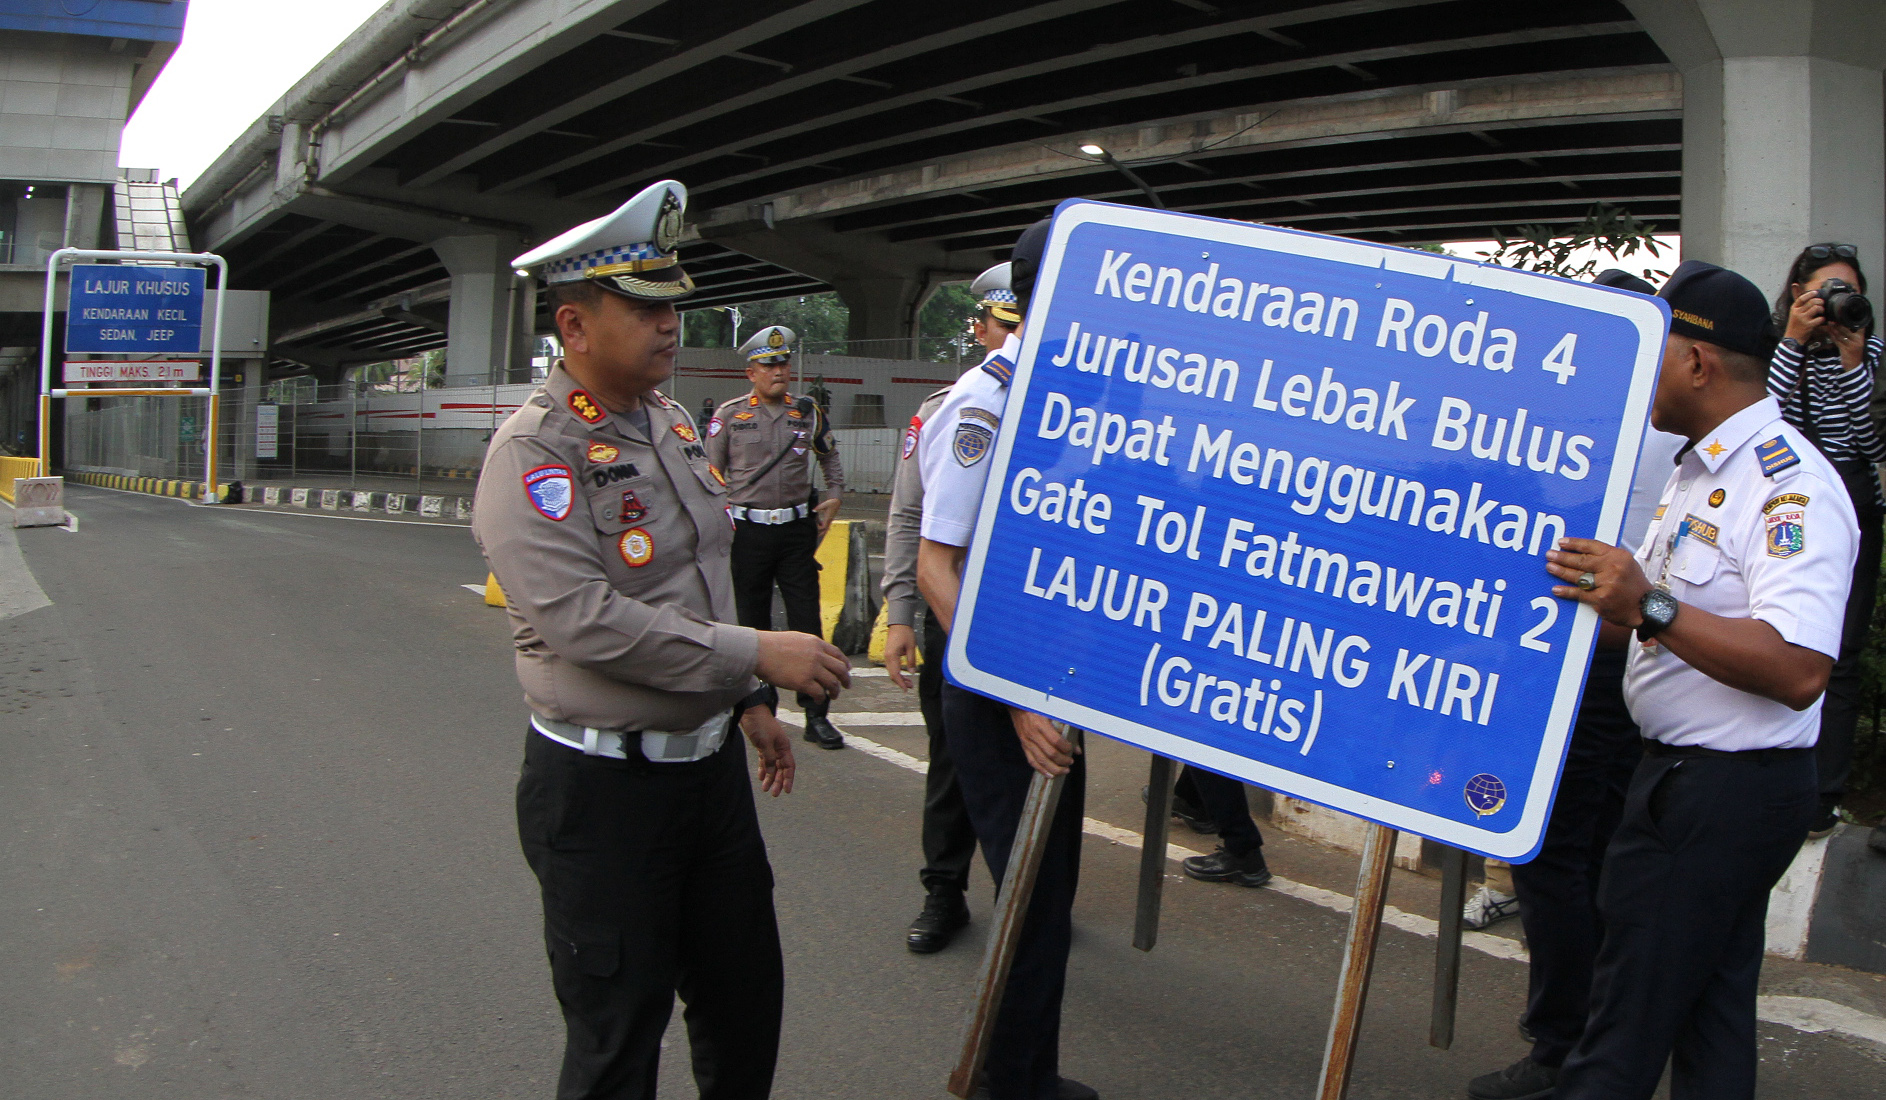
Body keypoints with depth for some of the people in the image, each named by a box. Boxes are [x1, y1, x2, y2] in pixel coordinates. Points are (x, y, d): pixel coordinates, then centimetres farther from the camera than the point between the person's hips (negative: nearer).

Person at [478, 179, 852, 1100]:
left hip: (710, 758, 8)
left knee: (746, 996, 19)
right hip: (603, 783, -8)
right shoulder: (534, 452, -17)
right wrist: (757, 654, -26)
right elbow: (583, 620, -27)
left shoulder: (670, 423, 9)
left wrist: (748, 701, 20)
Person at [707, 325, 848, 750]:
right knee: (752, 624, 5)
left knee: (807, 622, -1)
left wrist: (833, 498, 14)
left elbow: (830, 457, 25)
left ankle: (816, 715, 3)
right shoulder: (729, 415, 1)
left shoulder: (808, 412, 8)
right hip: (748, 532, -1)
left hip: (798, 528, 2)